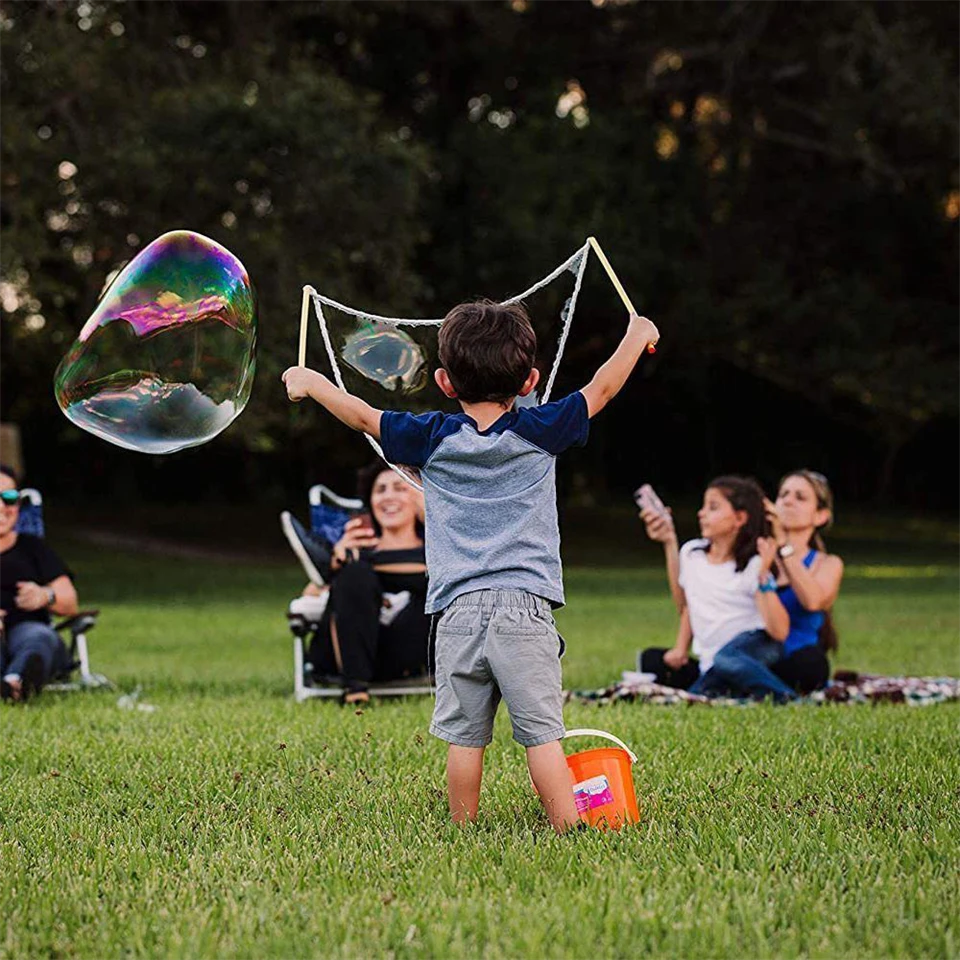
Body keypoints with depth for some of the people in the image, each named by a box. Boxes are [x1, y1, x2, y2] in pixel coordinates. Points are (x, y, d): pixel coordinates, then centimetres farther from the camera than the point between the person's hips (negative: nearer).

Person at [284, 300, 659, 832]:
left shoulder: (433, 439, 5)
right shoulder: (538, 433, 1)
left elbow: (365, 416, 19)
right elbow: (602, 388, 14)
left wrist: (311, 383, 36)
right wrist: (638, 334, 31)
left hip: (458, 612, 2)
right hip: (524, 609, -1)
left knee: (463, 735, 8)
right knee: (543, 733, -3)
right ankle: (566, 829, -4)